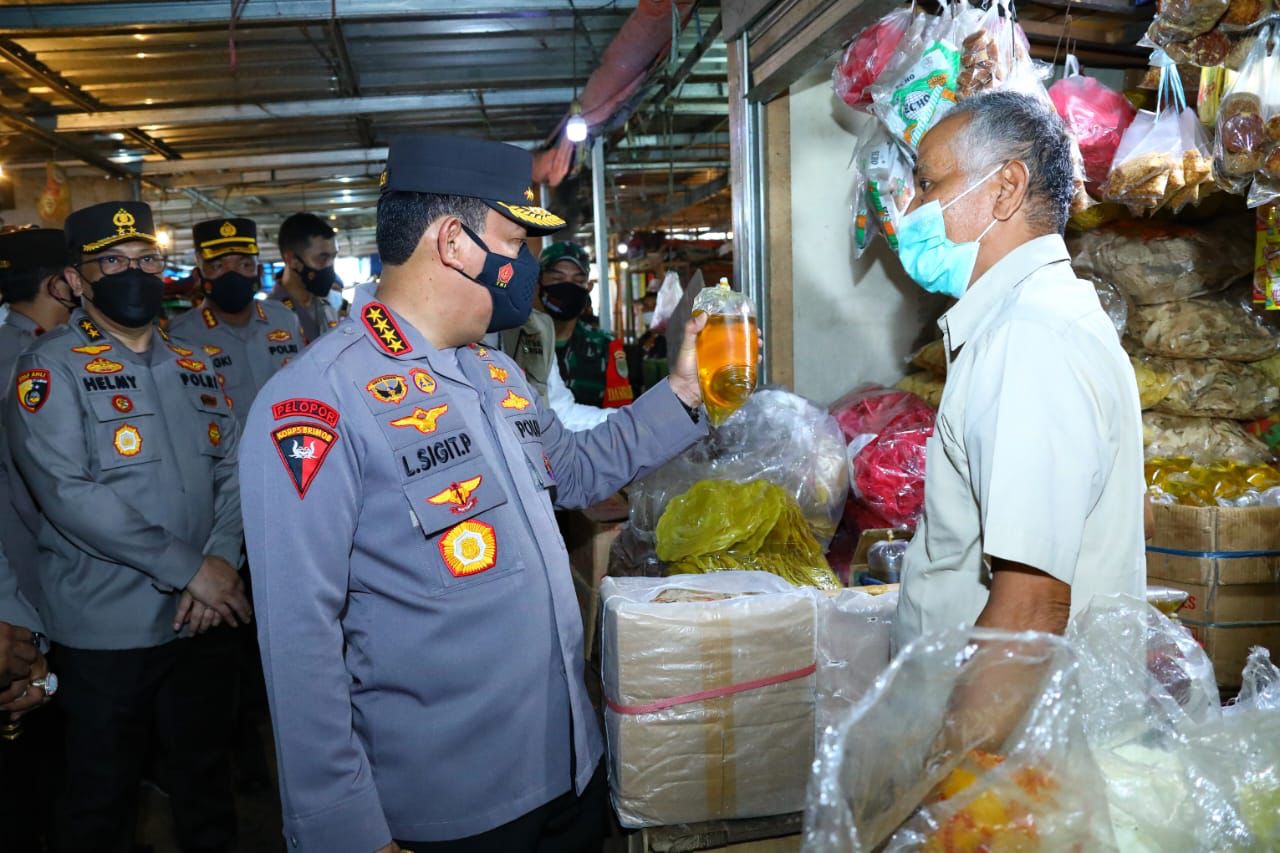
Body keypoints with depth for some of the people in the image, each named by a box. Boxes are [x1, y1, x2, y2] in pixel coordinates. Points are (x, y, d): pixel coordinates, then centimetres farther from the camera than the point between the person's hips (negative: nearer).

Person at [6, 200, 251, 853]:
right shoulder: (52, 368, -8)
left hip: (203, 619, 5)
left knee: (206, 776, 20)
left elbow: (231, 468, 4)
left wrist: (222, 561, -13)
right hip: (108, 629, -5)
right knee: (102, 797, 12)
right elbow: (67, 493, -19)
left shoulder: (189, 366, 9)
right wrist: (188, 566, -19)